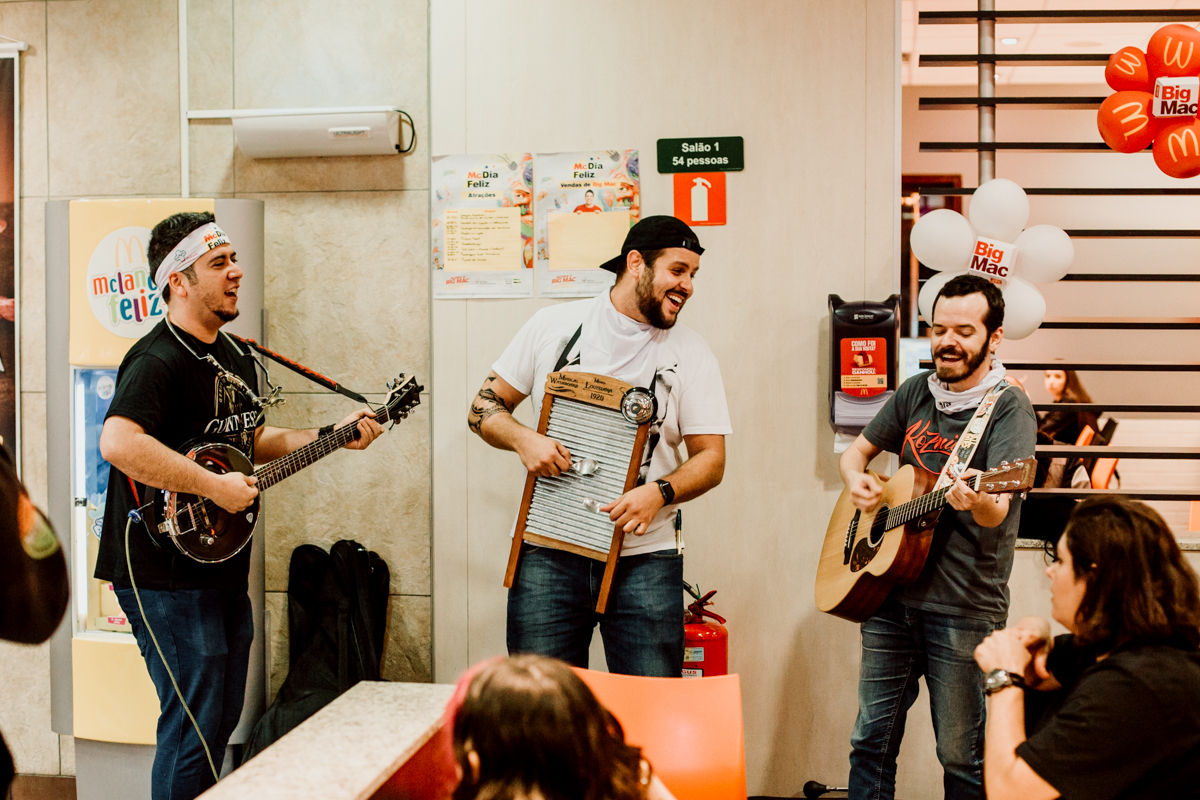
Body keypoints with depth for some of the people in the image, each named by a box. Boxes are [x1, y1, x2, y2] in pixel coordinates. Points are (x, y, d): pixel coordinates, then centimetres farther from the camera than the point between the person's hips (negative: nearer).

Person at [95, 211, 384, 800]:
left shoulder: (236, 358, 13)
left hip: (223, 570, 10)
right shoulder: (158, 360, -19)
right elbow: (118, 442, -34)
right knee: (193, 728, -3)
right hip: (166, 574, -9)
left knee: (222, 719, 18)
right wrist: (216, 487, -29)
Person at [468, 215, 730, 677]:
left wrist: (660, 493, -16)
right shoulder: (554, 325, 5)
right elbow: (484, 407, 9)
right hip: (547, 554, 0)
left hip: (644, 558, 0)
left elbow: (711, 457, 3)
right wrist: (523, 439, -12)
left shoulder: (691, 354, 5)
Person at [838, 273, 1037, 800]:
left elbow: (997, 512, -23)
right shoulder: (915, 393, 9)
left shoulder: (1009, 409, -9)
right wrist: (856, 480, -2)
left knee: (962, 757, 4)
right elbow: (858, 450, 21)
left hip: (964, 608, -5)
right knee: (871, 740, 10)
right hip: (890, 593, 5)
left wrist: (979, 502, -46)